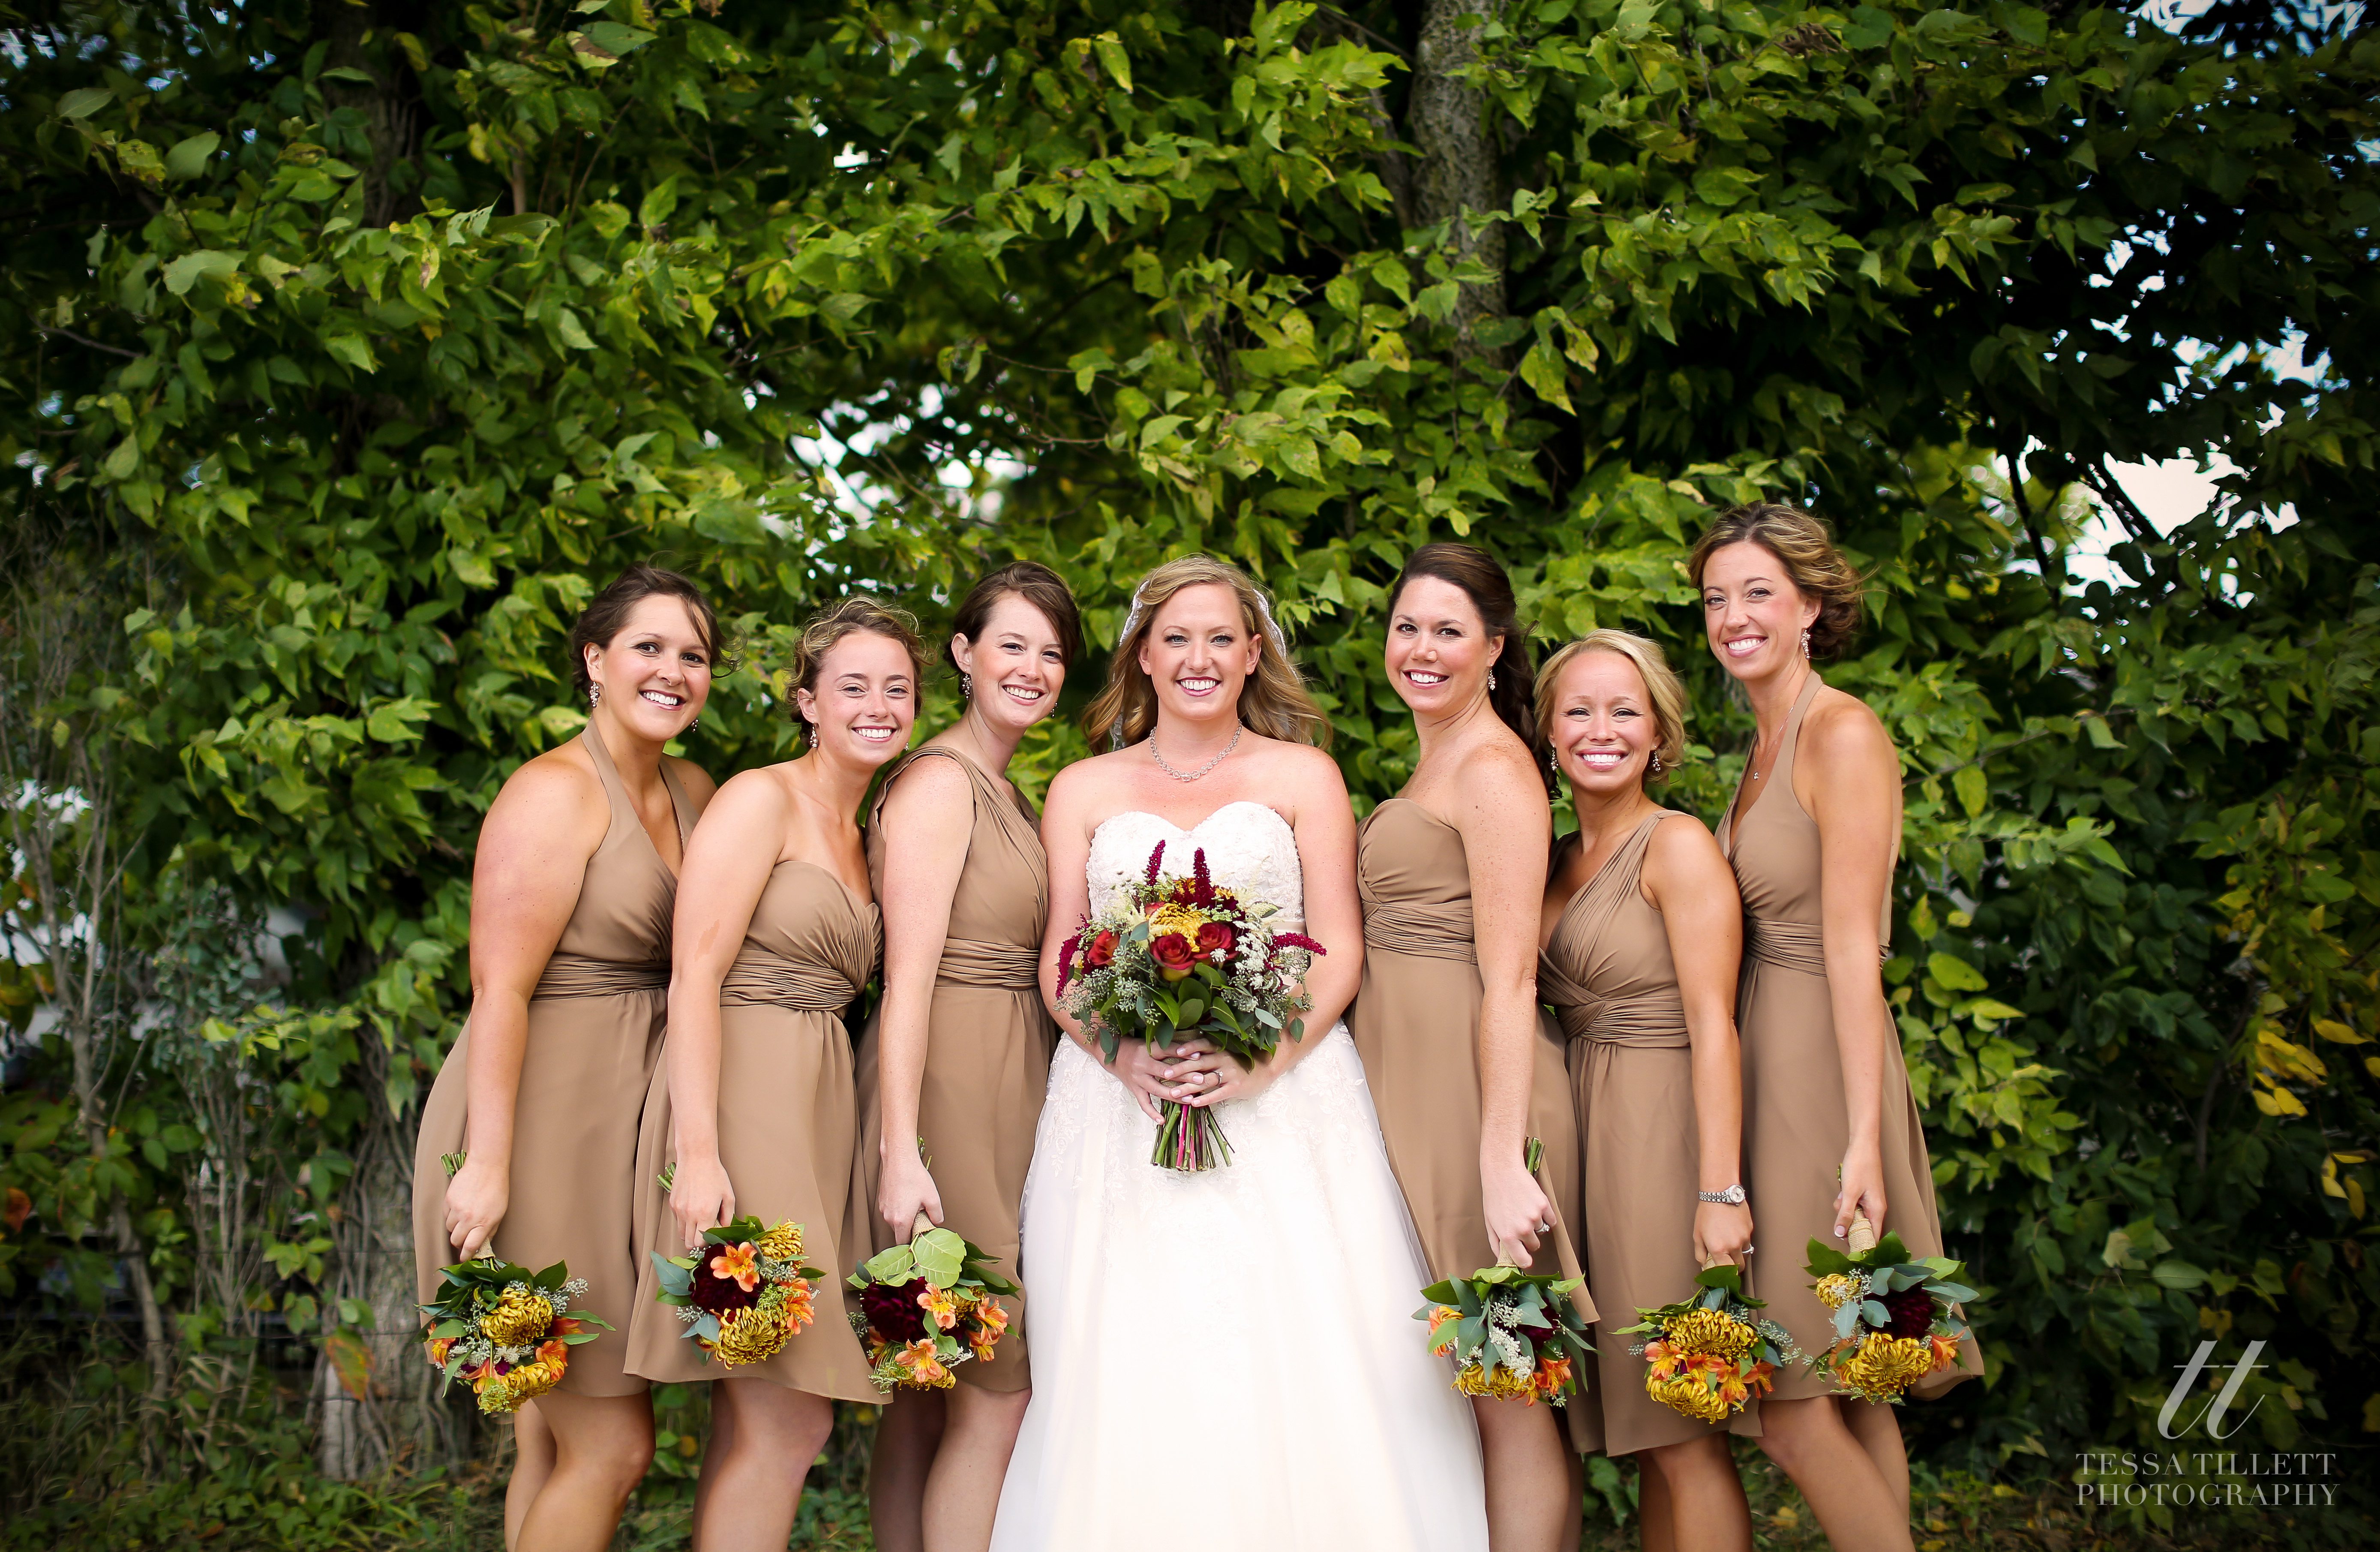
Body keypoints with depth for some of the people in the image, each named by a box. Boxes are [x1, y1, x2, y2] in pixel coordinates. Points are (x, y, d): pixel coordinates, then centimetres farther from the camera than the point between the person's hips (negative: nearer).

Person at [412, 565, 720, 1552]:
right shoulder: (556, 792, -13)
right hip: (540, 1125, -8)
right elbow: (500, 991, -19)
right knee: (613, 1443, -5)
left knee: (557, 1439, 14)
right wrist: (489, 1163, -24)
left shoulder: (693, 793, 11)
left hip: (621, 1131, 8)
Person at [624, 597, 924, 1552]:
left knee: (753, 1421, 7)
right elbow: (696, 977, -13)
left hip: (816, 1111, 8)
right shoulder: (762, 799, -5)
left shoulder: (862, 833, 20)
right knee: (791, 1422, -11)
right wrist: (698, 1152, -22)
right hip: (741, 1111, -8)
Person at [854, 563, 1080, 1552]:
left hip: (1009, 1088, 9)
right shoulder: (940, 780, -10)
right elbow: (908, 977, -17)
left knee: (931, 1387, 11)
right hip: (948, 1089, -9)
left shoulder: (1008, 794, 18)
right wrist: (900, 1154, -22)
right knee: (997, 1393, -7)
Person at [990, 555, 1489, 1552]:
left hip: (1281, 1098, -1)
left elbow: (1339, 951, 3)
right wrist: (1124, 1053, -11)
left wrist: (1259, 1061, -13)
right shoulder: (1084, 790, 15)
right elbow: (1058, 962, 9)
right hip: (1120, 1100, 1)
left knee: (1293, 1374, -10)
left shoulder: (1302, 776, 11)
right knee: (1127, 1384, -5)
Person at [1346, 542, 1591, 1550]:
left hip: (1472, 1087, -9)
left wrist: (1502, 1161, -23)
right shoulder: (1434, 764, 19)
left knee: (1503, 1391, -4)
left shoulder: (1494, 768, -10)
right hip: (1404, 1084, 9)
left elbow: (1509, 980, -17)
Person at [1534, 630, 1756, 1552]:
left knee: (1684, 1430, -4)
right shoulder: (1558, 862, 14)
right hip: (1587, 1130, 7)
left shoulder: (1677, 846, -8)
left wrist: (1721, 1191, -21)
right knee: (1644, 1428, 11)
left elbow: (1712, 1026, -15)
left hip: (1661, 1130, -7)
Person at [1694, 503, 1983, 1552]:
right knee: (1848, 1395, 12)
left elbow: (1853, 947, -17)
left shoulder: (1842, 734, -11)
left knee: (1791, 1412, -8)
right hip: (1764, 1056, 9)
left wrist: (1862, 1139, -20)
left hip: (1824, 1062, -9)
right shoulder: (1764, 744, 15)